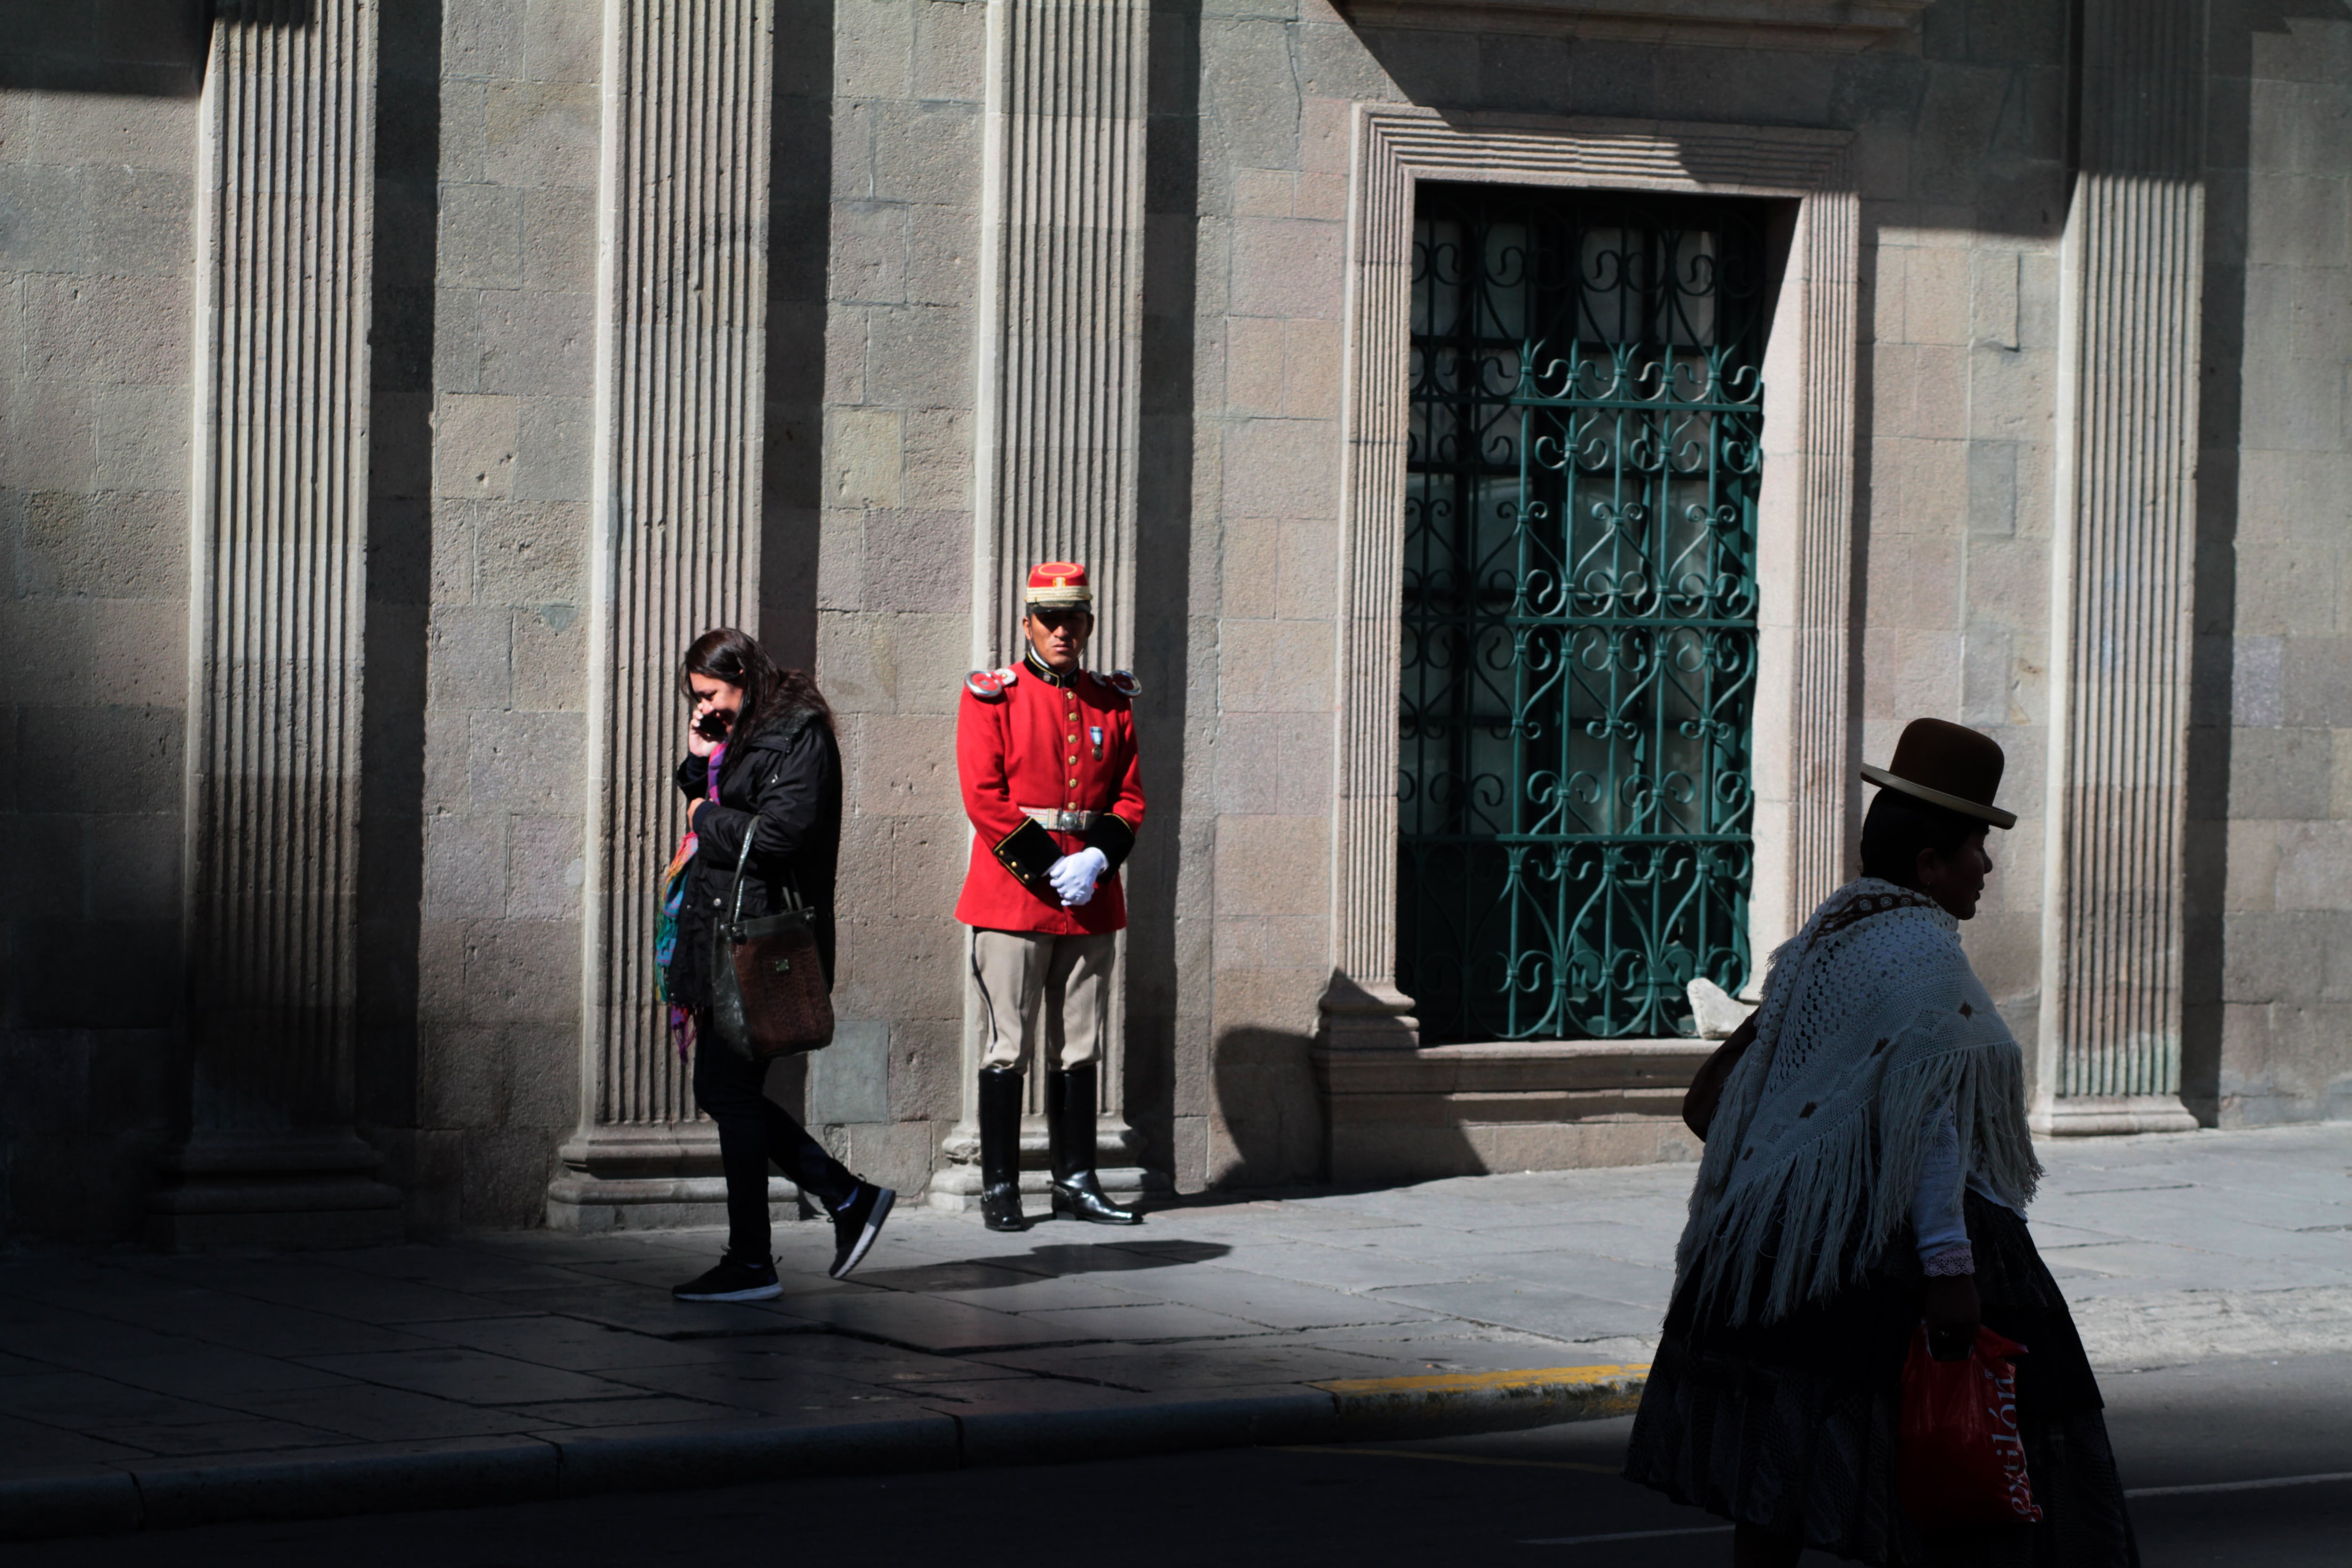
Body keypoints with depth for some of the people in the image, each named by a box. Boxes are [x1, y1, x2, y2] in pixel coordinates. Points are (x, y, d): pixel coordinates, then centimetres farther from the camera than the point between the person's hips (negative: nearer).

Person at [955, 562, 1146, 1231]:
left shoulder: (1114, 702, 11)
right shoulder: (992, 697, -2)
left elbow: (1133, 795, 9)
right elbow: (984, 798, -8)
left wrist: (1098, 860, -9)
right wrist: (1050, 868, -14)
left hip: (1092, 899, 4)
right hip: (1013, 894, -4)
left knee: (1080, 1048, 8)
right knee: (1008, 1047, -3)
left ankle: (1077, 1182, 14)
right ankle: (999, 1188, 2)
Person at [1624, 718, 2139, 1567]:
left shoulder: (1824, 934, 14)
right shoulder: (1922, 954, -15)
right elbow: (1925, 1120, -22)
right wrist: (1949, 1266, -25)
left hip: (1785, 1236, 9)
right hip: (1894, 1240, -9)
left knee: (1783, 1462, 9)